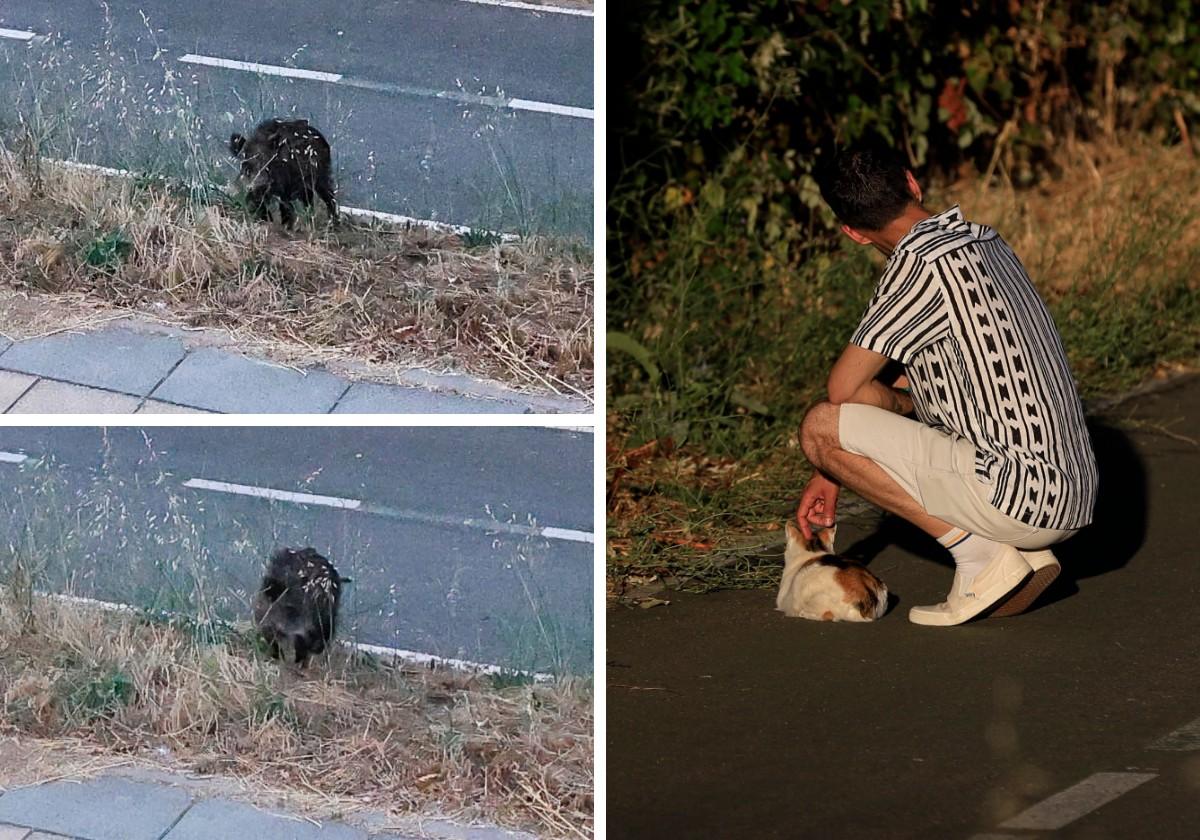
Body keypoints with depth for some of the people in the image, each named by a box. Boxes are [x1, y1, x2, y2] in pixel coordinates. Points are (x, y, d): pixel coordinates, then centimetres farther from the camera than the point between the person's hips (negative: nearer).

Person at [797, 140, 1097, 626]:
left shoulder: (922, 262, -14)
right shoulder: (985, 243, 16)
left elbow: (845, 388, -11)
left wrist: (902, 403, 11)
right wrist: (832, 473, 24)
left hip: (1017, 493, -9)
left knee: (820, 426, -6)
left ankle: (981, 555, -7)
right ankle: (1026, 555, 12)